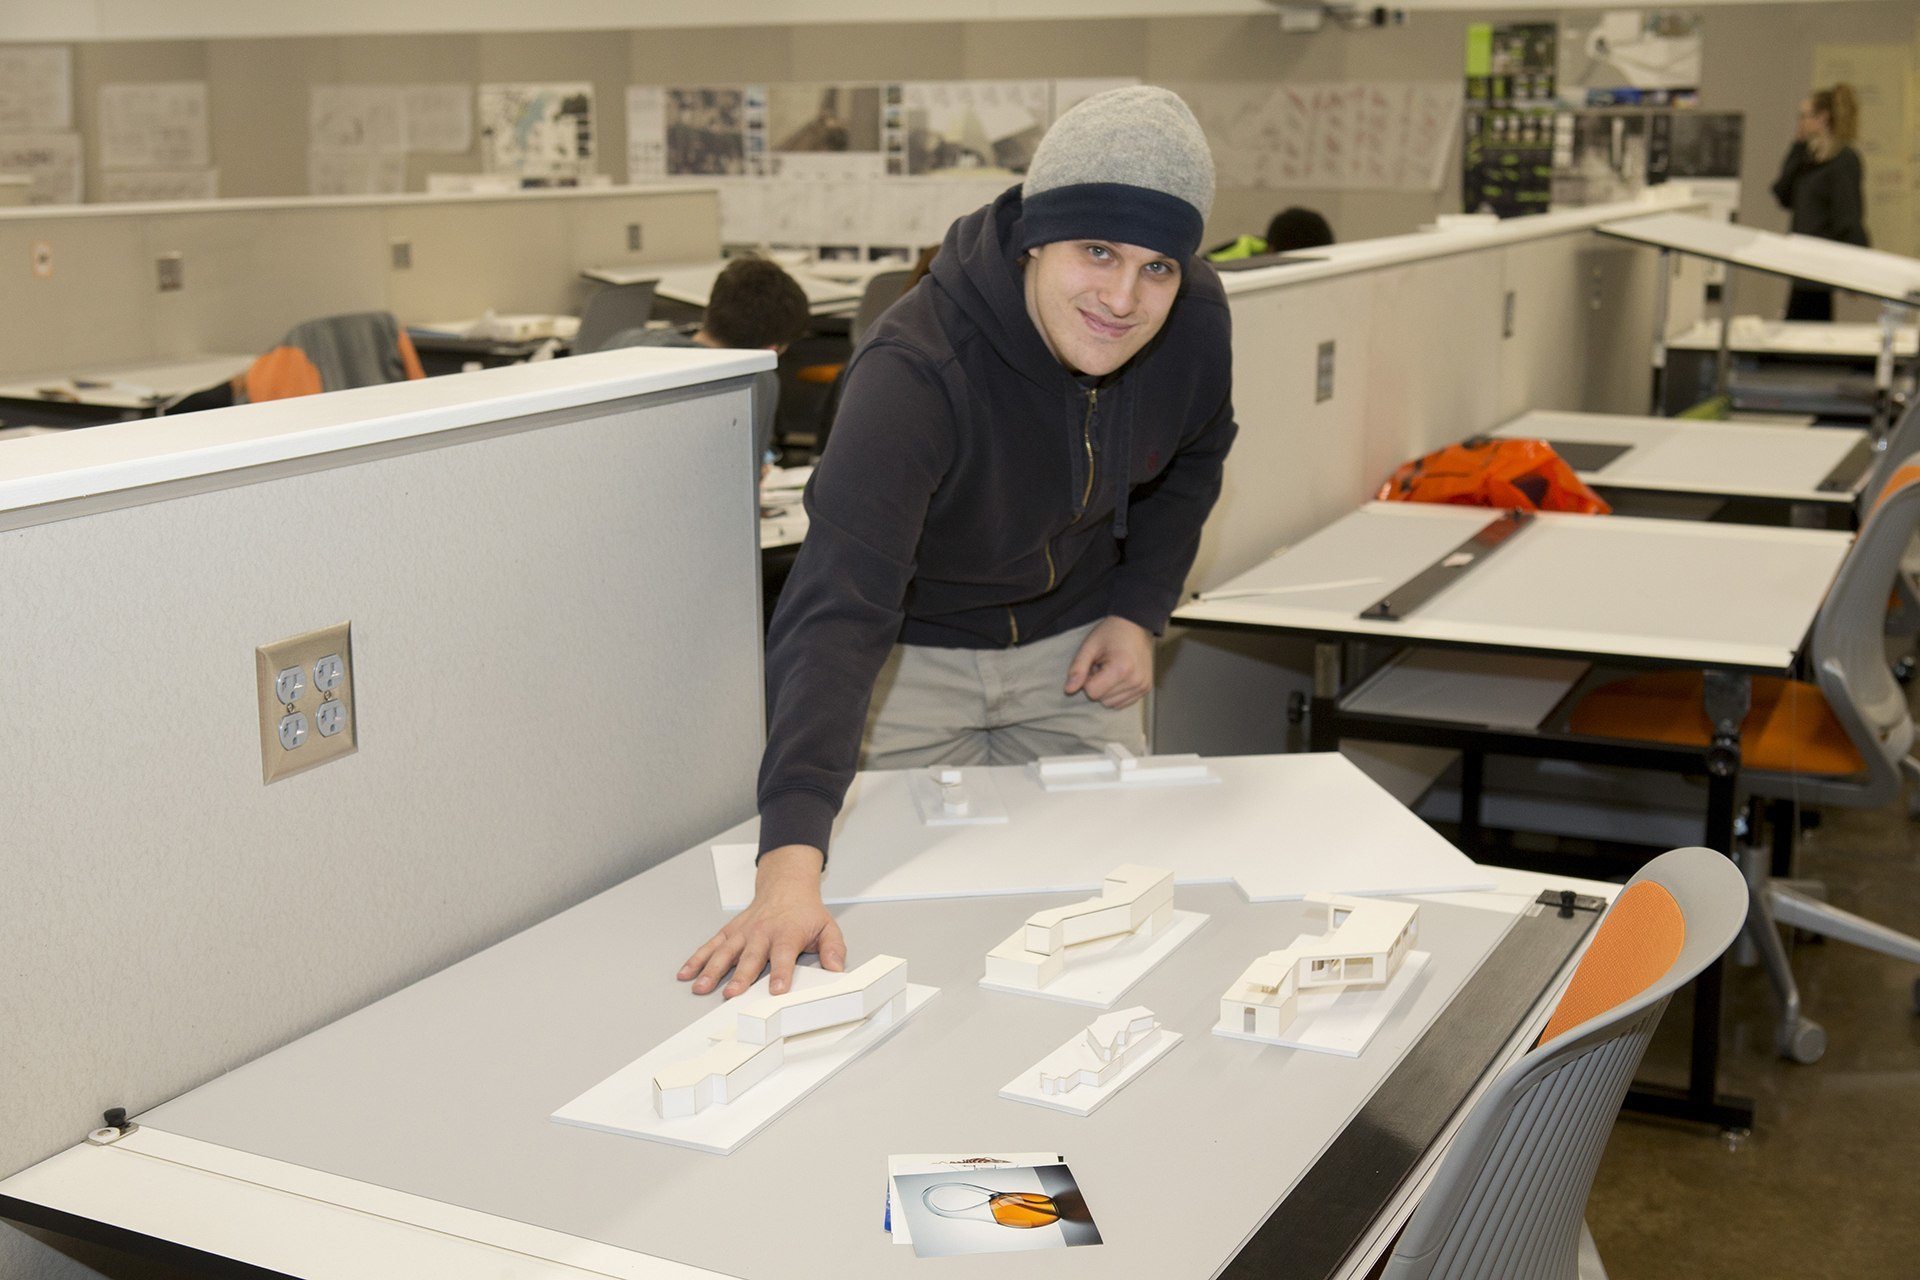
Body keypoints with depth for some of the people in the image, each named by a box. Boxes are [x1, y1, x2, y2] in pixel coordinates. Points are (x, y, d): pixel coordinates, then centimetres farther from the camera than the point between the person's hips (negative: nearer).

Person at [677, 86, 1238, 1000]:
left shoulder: (1195, 320, -19)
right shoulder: (918, 371, -38)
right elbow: (836, 614, -49)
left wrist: (1140, 611, -5)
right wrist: (790, 860, -60)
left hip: (1070, 640, 5)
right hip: (914, 655, -4)